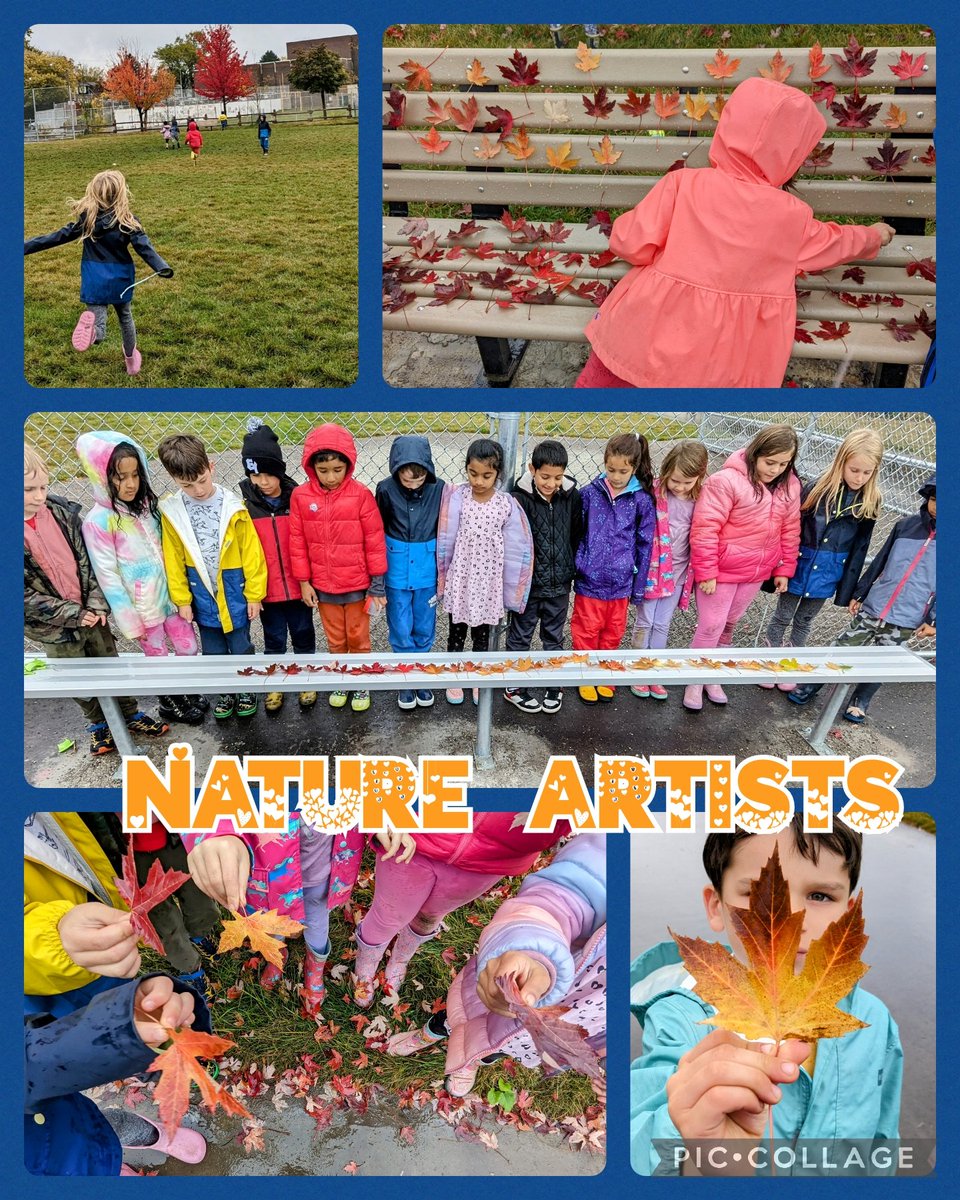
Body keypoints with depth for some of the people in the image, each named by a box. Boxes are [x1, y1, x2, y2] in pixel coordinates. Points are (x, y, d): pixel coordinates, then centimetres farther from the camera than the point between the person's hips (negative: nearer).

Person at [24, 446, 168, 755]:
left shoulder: (62, 512, -8)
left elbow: (88, 559, -3)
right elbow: (25, 595, -17)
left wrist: (96, 603, -11)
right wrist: (71, 615, -17)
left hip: (91, 614, 3)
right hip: (55, 627, -2)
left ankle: (130, 715, 37)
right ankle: (98, 724, 39)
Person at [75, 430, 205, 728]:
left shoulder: (146, 504, 0)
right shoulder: (98, 521, -18)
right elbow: (108, 576, -15)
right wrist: (130, 622, -13)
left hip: (169, 594, 5)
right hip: (141, 605, -5)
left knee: (189, 649, 15)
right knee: (157, 657, 13)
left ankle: (183, 693, 39)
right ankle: (169, 704, 36)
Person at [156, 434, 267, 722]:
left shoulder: (232, 506, -16)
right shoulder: (171, 511, -10)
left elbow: (251, 553, -9)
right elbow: (173, 560, -1)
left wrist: (254, 594, -6)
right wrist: (182, 600, 1)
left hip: (235, 594, -2)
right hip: (202, 598, 2)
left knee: (241, 648, 14)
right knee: (213, 652, 18)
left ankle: (246, 690, 37)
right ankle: (225, 693, 39)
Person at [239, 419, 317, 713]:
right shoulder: (243, 504, -8)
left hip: (298, 584, 0)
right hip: (266, 587, 0)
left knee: (303, 634, 16)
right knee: (274, 639, 15)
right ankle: (275, 685, 35)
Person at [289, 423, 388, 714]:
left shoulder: (361, 495, -15)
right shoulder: (300, 496, -9)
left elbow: (375, 541, -9)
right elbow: (297, 541, -1)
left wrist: (378, 583, -6)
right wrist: (303, 581, 0)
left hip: (357, 584, -2)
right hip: (322, 586, 2)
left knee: (358, 639, 15)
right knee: (335, 641, 19)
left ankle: (361, 685, 35)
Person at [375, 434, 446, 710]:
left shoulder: (439, 489, -12)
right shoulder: (386, 489, -13)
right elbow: (377, 533, -2)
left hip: (427, 572, 1)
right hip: (397, 572, -1)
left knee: (424, 631, 14)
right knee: (401, 633, 9)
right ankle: (406, 681, 29)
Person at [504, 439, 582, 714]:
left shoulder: (572, 496, -5)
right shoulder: (520, 498, -16)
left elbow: (577, 536, 6)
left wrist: (572, 570, 7)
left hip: (559, 583, 3)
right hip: (527, 583, -3)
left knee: (554, 637, 18)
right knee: (520, 636, 13)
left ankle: (554, 685, 34)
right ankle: (514, 687, 28)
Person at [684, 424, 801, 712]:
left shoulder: (789, 485, -1)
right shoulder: (727, 481, -21)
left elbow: (790, 530, 8)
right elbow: (704, 529, -21)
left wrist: (784, 569, 9)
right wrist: (706, 572, -19)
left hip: (756, 573, 6)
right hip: (721, 572, -6)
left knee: (729, 624, 19)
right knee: (710, 627, 3)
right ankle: (695, 681, 21)